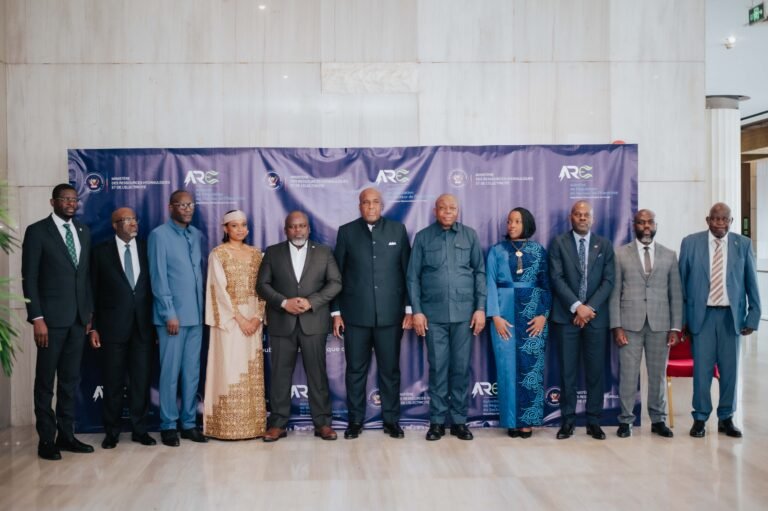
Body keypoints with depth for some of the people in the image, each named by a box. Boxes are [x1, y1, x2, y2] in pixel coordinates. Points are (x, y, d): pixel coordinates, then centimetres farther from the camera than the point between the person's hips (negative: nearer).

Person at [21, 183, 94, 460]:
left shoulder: (83, 231, 12)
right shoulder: (37, 231, -4)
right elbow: (29, 278, -8)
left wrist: (89, 311, 10)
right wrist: (37, 318, -14)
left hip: (78, 318, 5)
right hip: (51, 317, -5)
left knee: (70, 380, 10)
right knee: (46, 381, 3)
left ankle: (66, 435, 19)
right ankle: (46, 440, 11)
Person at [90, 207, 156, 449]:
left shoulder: (147, 249, 6)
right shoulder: (101, 252, 2)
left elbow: (154, 286, 6)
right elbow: (93, 291, 2)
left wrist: (156, 323, 1)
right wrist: (93, 327, -2)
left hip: (143, 326, 1)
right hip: (113, 326, -1)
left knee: (141, 379, 6)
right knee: (113, 380, 6)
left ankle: (139, 429, 18)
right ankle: (111, 432, 18)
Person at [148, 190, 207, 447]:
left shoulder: (196, 234, 12)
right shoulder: (159, 235, -4)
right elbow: (158, 278, -9)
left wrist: (203, 308, 7)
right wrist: (170, 313, -12)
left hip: (196, 315, 5)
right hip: (173, 315, -5)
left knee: (192, 372, 9)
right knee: (171, 372, 0)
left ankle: (189, 423, 17)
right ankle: (168, 425, 11)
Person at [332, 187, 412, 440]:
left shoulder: (398, 230, 6)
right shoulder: (346, 231, 5)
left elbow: (407, 271, 5)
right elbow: (337, 274, 4)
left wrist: (409, 308, 0)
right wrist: (336, 312, 1)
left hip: (390, 313, 0)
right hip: (355, 314, 0)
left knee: (390, 369, 7)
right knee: (355, 369, 6)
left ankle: (391, 420, 18)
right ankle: (355, 419, 18)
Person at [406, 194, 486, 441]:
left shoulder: (470, 235, 6)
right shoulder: (422, 237, 5)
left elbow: (480, 272, 5)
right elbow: (413, 277, 4)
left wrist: (480, 308, -1)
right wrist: (416, 311, -3)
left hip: (464, 312, 1)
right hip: (434, 313, -1)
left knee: (461, 367, 5)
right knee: (437, 368, 3)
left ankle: (459, 420, 16)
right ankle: (437, 420, 13)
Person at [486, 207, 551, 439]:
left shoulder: (538, 250, 8)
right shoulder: (497, 251, 7)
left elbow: (546, 284, 5)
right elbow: (491, 284, 1)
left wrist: (543, 314, -6)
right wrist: (495, 316, -9)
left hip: (533, 314, 0)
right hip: (505, 313, 0)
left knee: (531, 366, 0)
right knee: (508, 366, 0)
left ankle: (527, 420, 8)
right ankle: (511, 420, 8)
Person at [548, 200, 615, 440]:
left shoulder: (604, 245, 10)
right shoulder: (558, 243, 4)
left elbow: (608, 280, 2)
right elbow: (557, 278, -5)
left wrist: (590, 307, -10)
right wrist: (576, 306, -14)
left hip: (596, 316, 2)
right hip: (566, 316, -1)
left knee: (595, 370, 4)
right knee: (568, 371, 1)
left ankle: (593, 421, 12)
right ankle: (567, 420, 9)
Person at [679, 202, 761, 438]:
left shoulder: (743, 244, 3)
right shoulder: (690, 242, 0)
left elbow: (751, 283, 6)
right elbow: (681, 282, 3)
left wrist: (753, 317, 2)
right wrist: (681, 317, 1)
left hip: (732, 315, 1)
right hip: (702, 314, -1)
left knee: (730, 368, 7)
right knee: (702, 368, 0)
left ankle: (726, 418, 21)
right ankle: (700, 418, 13)